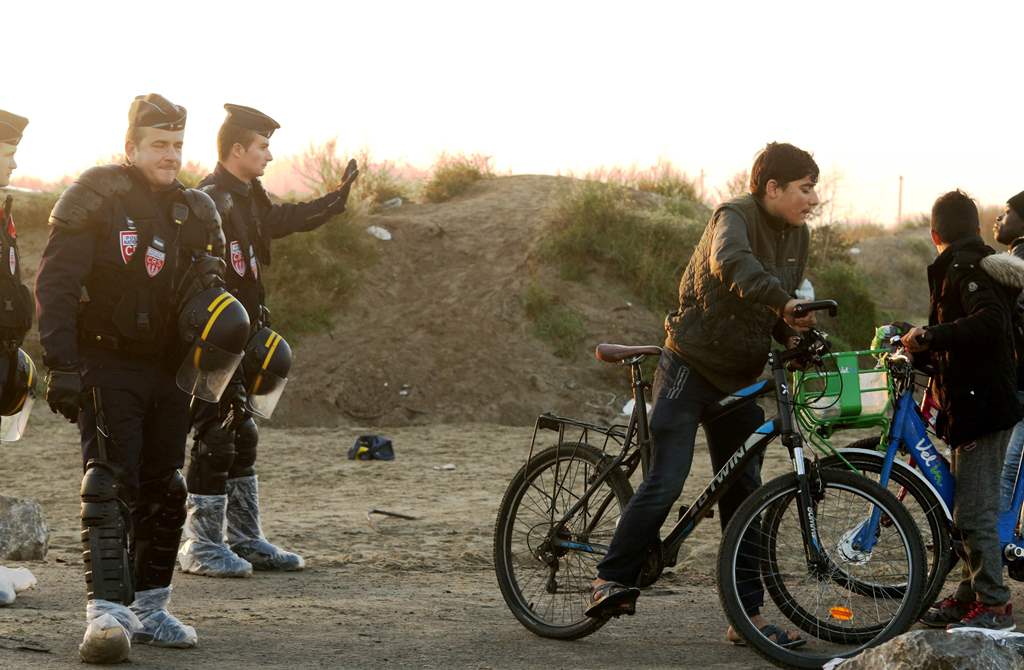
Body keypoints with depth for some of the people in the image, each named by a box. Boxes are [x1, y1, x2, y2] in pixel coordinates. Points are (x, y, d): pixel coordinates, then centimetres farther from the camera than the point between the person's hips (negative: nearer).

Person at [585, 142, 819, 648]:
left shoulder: (797, 236, 6)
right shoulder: (734, 217, -17)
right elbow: (731, 263, -40)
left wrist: (793, 335, -10)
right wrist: (781, 300, -54)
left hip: (739, 379, 7)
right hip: (690, 368, -7)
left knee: (743, 494, 7)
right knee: (666, 483, -13)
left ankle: (748, 614, 11)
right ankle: (612, 580, 2)